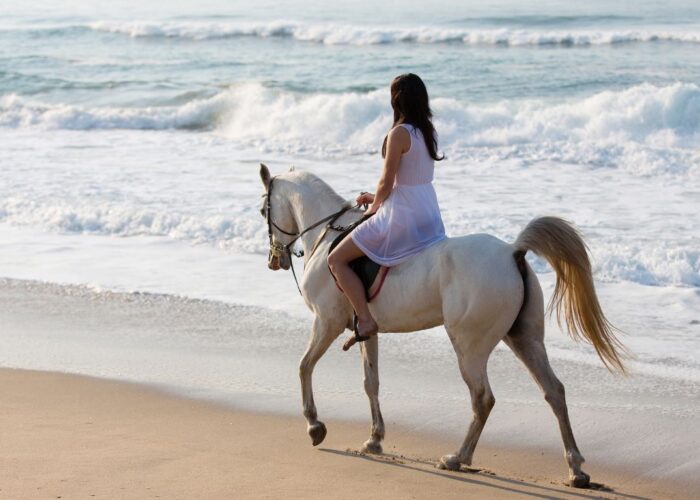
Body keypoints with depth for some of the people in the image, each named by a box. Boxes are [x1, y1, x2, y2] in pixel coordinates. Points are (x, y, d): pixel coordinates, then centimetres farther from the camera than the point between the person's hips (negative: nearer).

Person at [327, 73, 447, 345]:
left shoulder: (399, 133, -17)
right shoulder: (428, 131, 7)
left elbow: (387, 182, -15)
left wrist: (374, 206, 4)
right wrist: (377, 198, 20)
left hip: (402, 217, -8)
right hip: (429, 216, 8)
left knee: (336, 260, -3)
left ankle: (365, 320, -11)